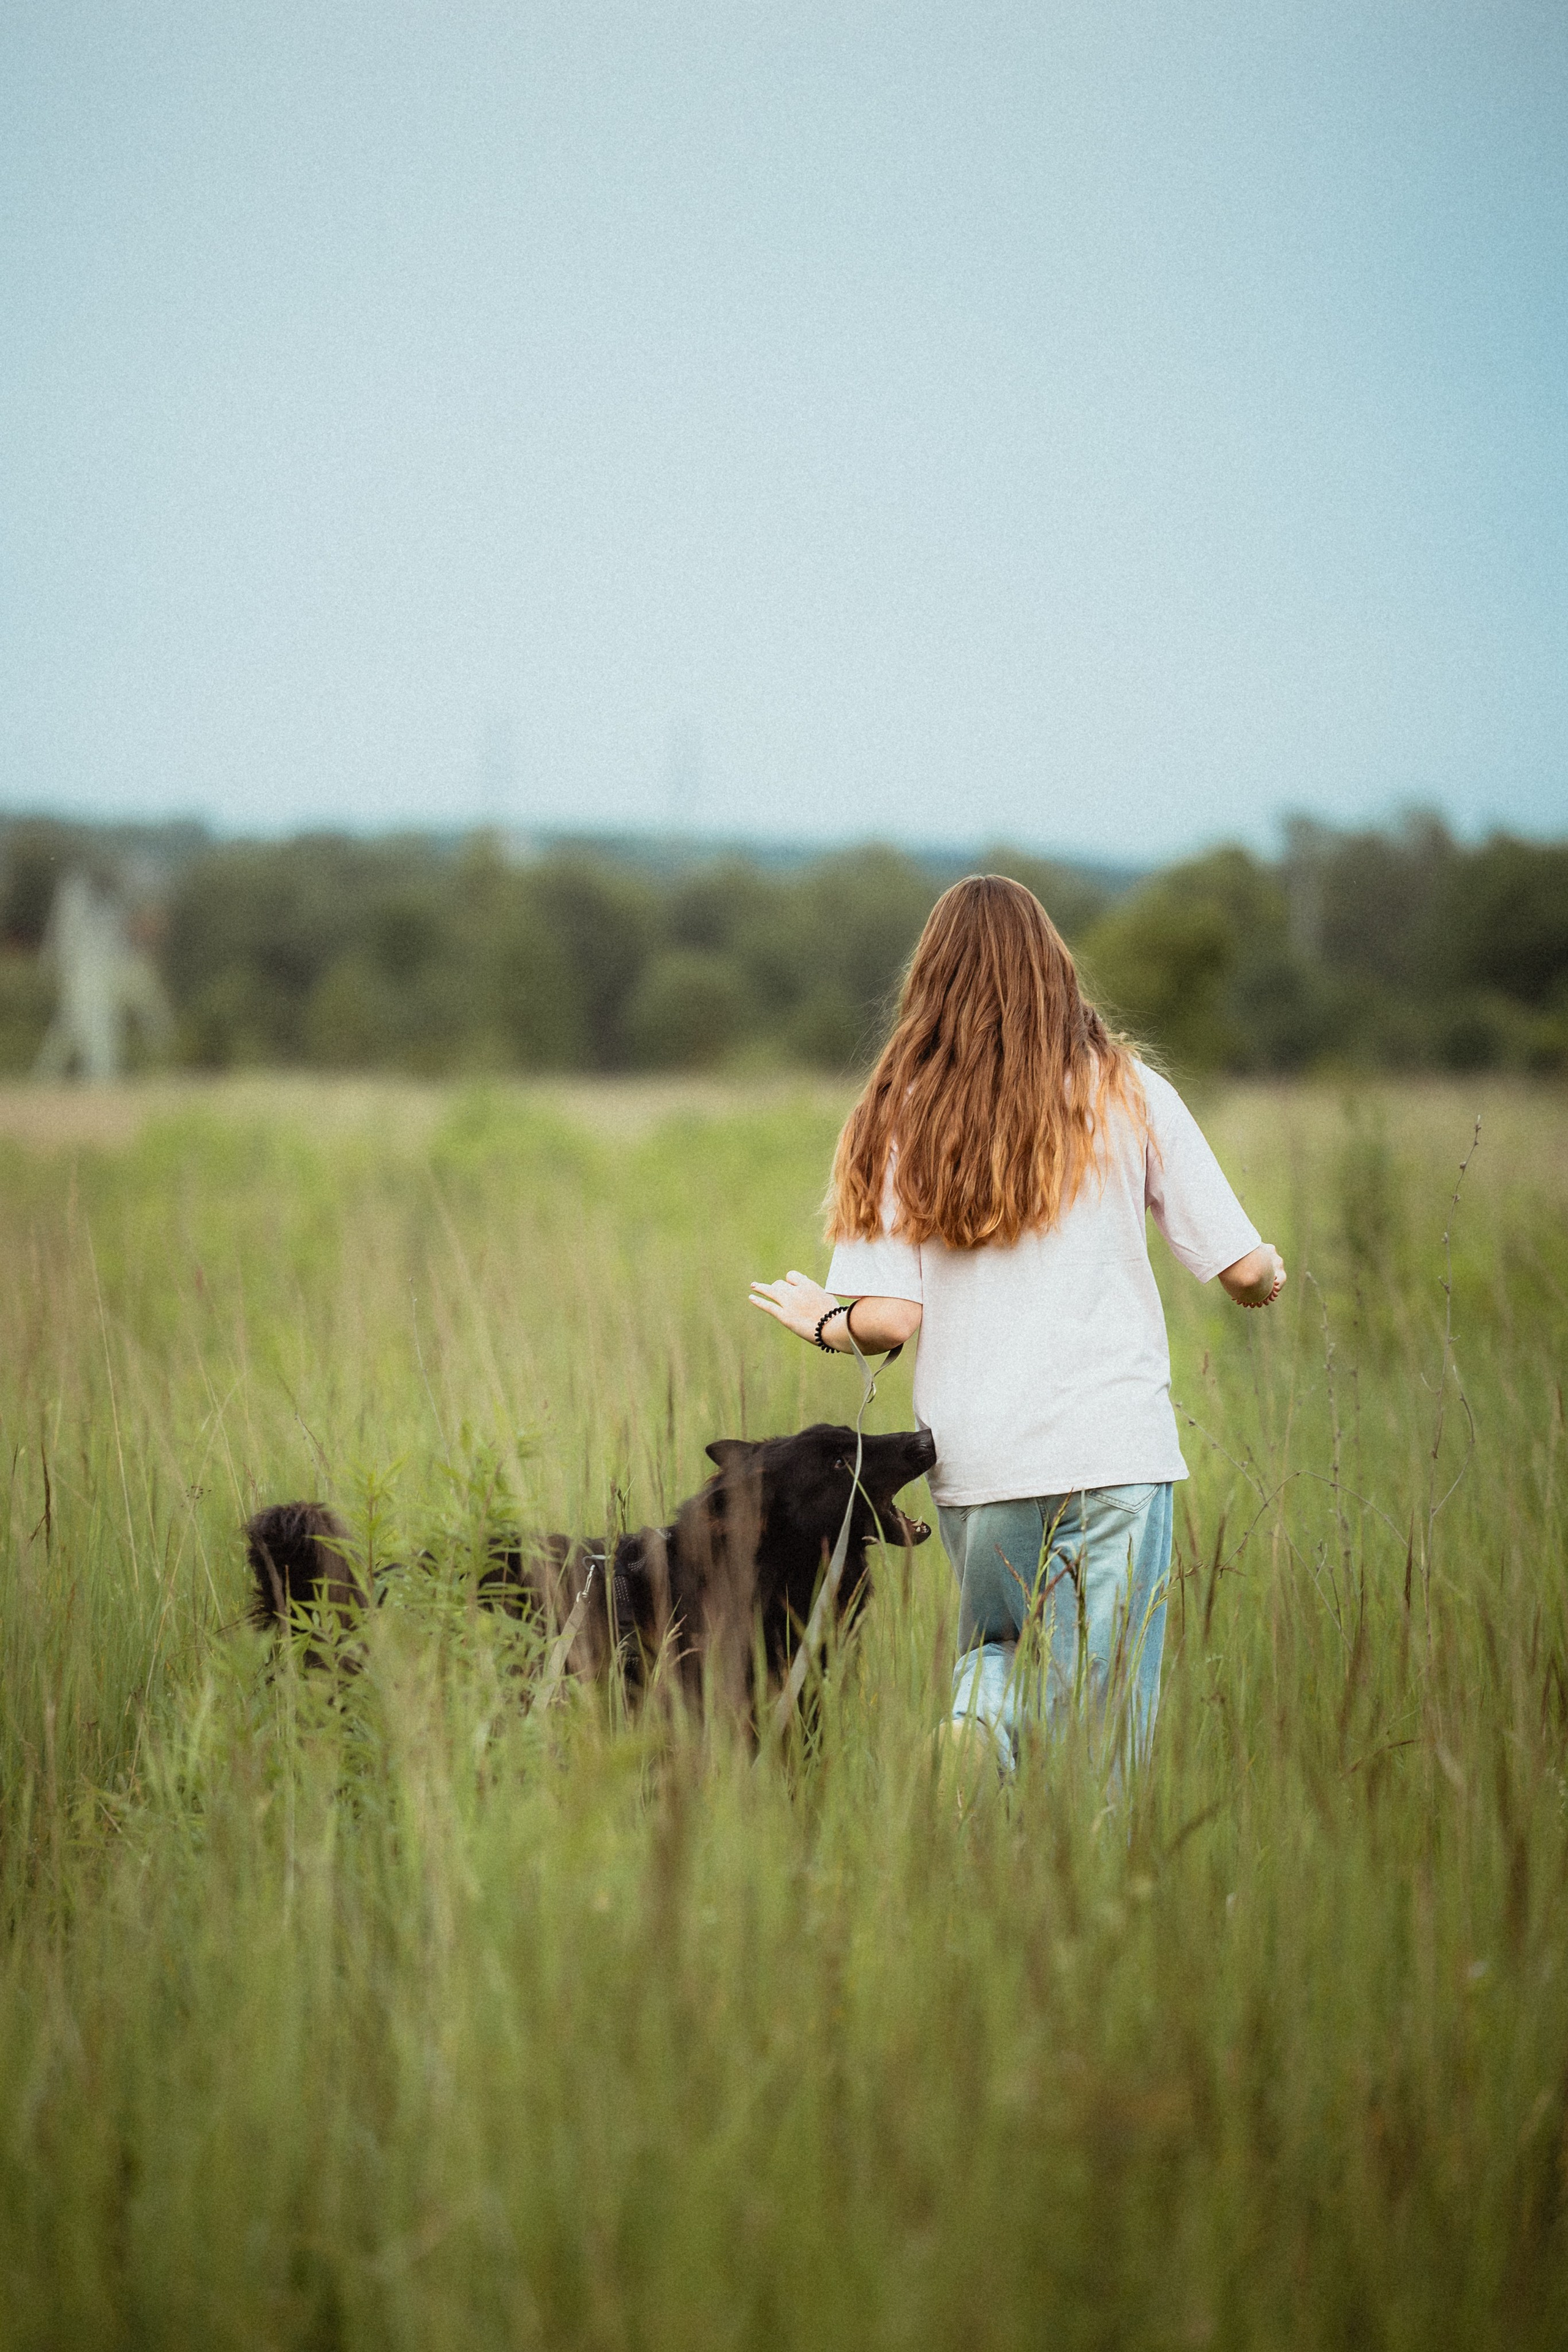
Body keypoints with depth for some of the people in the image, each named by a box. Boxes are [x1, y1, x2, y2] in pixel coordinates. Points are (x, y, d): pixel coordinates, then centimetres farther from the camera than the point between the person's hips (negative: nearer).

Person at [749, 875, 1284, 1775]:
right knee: (1099, 1732, 6)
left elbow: (889, 1319, -3)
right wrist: (1270, 1276, 24)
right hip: (1115, 1447, -1)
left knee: (1001, 1650, 24)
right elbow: (1241, 1267, 1)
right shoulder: (1128, 1093, 1)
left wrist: (823, 1320, 19)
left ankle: (978, 1723, -5)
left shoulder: (900, 1117, 3)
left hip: (973, 1463, 2)